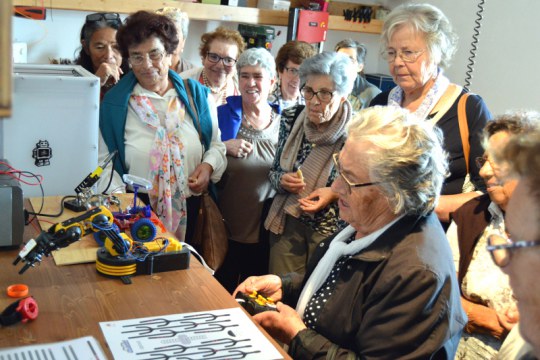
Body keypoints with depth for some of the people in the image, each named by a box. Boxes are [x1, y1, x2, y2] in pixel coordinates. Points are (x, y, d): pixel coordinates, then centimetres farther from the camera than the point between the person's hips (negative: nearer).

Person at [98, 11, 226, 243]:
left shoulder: (197, 95, 3)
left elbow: (216, 145, 10)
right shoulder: (114, 102, -2)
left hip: (190, 209, 2)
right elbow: (103, 162, -1)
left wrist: (209, 165, -9)